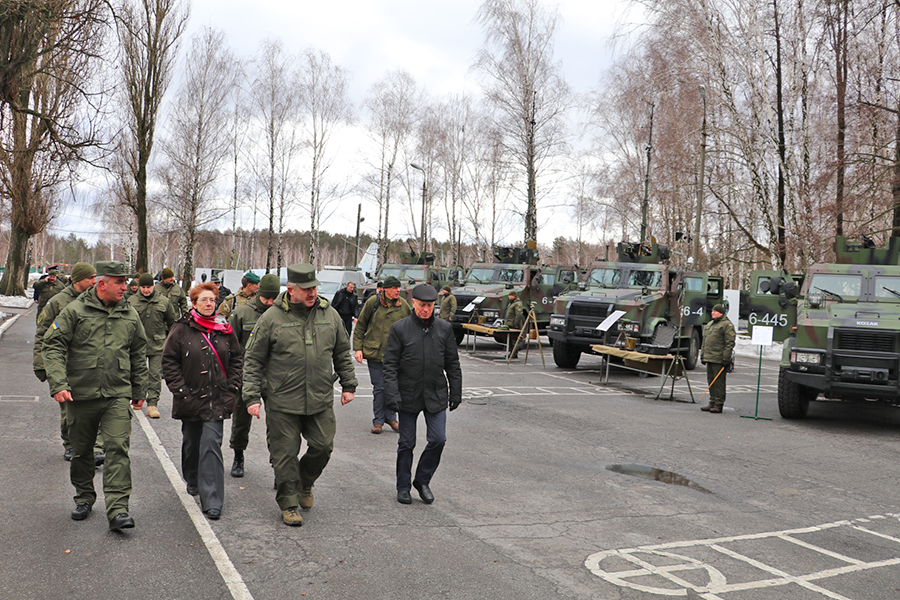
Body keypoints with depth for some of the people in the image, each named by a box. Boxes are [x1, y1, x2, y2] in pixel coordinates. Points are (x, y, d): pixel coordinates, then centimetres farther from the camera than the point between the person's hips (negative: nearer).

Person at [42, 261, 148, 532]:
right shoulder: (75, 311, -2)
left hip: (118, 395, 1)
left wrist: (140, 390, 18)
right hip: (80, 394, -1)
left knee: (118, 448, -10)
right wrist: (58, 383, -16)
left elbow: (139, 355, 18)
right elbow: (53, 346, -5)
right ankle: (84, 498, 34)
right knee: (81, 450, 13)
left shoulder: (130, 315, 9)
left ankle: (117, 511, -12)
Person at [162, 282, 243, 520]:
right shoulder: (181, 329, -3)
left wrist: (232, 387, 4)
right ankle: (192, 481, 43)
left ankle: (212, 500, -8)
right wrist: (180, 390, -8)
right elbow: (169, 362, -1)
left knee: (211, 445, -9)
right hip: (190, 398, 0)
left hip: (217, 400, 0)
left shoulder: (224, 329, 4)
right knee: (191, 443, 16)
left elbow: (237, 358, 13)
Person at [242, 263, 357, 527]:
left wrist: (348, 385, 14)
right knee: (285, 454, 3)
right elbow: (253, 360, -1)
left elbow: (342, 354, 17)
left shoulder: (330, 315, 5)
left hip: (321, 401, 3)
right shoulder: (271, 318, -5)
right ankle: (289, 503, 19)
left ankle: (305, 483, 34)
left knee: (323, 447, 6)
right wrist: (252, 397, -5)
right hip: (283, 402, -3)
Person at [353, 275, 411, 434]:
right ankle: (378, 421, 16)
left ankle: (390, 417, 24)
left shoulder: (403, 306, 3)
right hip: (374, 353, -2)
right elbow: (360, 326, 4)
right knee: (379, 388, 3)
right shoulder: (373, 302, -3)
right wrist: (358, 348, -2)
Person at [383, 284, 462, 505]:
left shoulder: (444, 328, 4)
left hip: (436, 395, 2)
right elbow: (390, 364, -5)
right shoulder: (400, 328, -4)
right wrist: (392, 394, -13)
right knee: (407, 443, 7)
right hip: (408, 395, -2)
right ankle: (403, 487, 22)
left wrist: (456, 393, 7)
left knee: (438, 439, -3)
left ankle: (423, 481, 18)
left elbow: (452, 364, 10)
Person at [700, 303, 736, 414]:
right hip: (709, 359, 8)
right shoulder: (709, 324, 19)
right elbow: (705, 341, 25)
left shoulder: (727, 325, -8)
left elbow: (730, 343, -14)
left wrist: (726, 358, -18)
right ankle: (712, 403, 18)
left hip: (719, 360, -8)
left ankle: (719, 405, -1)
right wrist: (702, 355, 20)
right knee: (711, 381, 11)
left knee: (718, 382, -5)